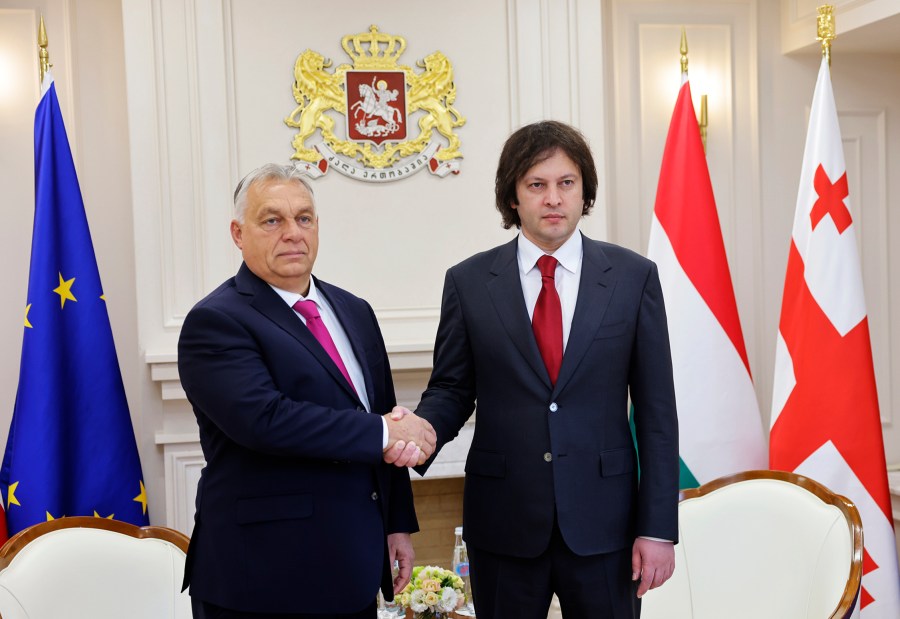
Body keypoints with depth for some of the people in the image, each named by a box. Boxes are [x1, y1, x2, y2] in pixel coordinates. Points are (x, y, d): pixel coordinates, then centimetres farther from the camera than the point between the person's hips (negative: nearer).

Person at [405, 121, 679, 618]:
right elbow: (451, 388, 6)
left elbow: (656, 412, -1)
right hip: (503, 523, 1)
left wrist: (658, 527, -4)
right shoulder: (468, 282, 1)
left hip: (603, 523, 0)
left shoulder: (633, 276, 0)